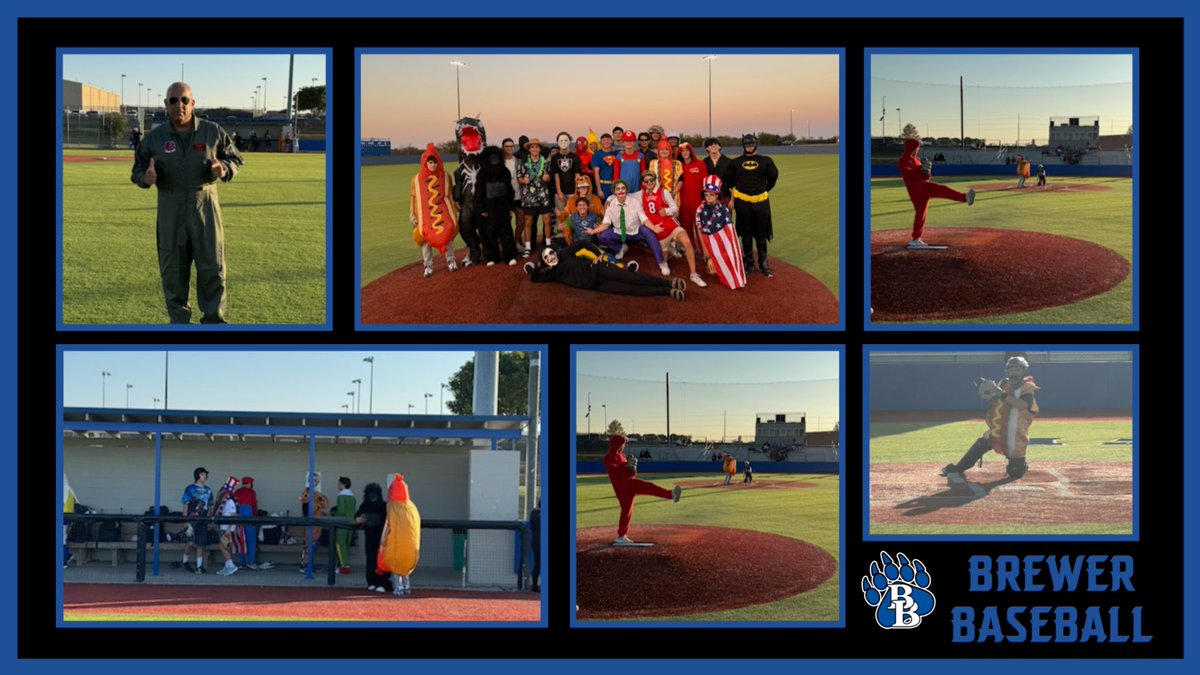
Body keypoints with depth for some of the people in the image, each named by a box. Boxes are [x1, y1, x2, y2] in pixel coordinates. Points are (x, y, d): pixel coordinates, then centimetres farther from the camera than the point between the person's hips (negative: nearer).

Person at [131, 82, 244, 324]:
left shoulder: (212, 132, 0)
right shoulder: (154, 138, 2)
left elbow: (235, 158, 9)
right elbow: (138, 169, 10)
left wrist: (224, 170, -14)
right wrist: (145, 177, -14)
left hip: (205, 207, -1)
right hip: (170, 211, 1)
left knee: (212, 267, 1)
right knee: (173, 270, 5)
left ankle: (214, 320, 14)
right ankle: (179, 322, 16)